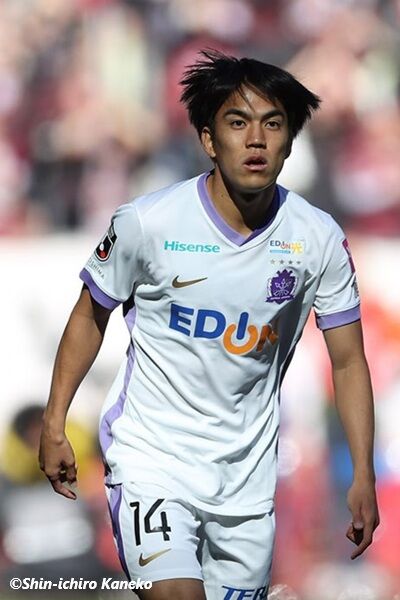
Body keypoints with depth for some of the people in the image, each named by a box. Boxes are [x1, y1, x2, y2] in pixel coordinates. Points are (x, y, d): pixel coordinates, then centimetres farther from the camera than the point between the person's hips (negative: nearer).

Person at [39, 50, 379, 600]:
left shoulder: (319, 239, -5)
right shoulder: (147, 223, -12)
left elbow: (348, 362, 2)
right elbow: (91, 315, 4)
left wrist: (363, 477, -3)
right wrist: (54, 424, 2)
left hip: (249, 469, 4)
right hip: (152, 453, -3)